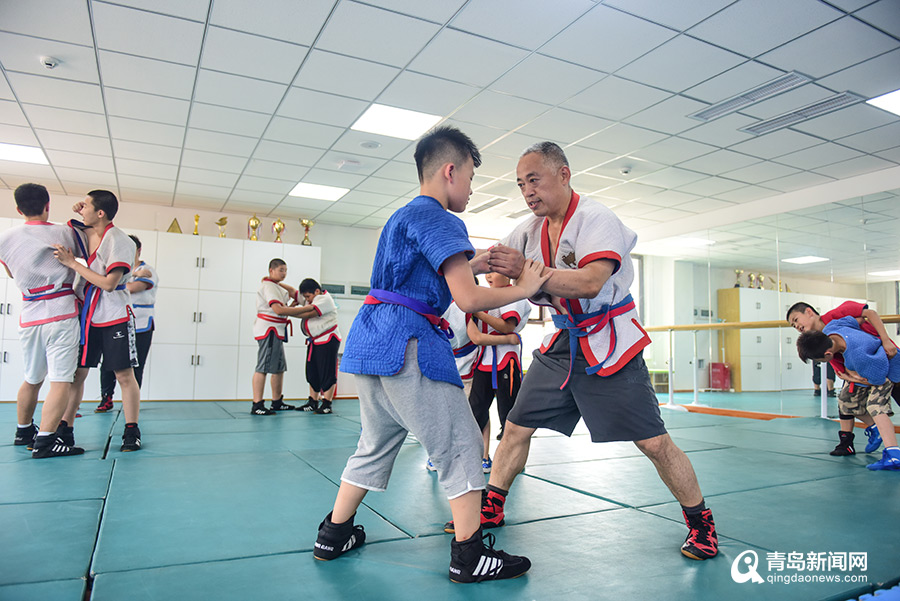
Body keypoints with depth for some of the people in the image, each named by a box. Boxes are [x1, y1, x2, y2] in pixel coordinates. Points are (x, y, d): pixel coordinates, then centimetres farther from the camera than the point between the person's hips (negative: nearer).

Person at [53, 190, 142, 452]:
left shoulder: (120, 242, -14)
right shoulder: (85, 233, 8)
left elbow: (109, 284, -20)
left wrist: (72, 263, -15)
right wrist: (77, 214, 10)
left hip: (116, 317, -7)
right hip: (88, 315, 7)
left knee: (124, 374, -3)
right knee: (77, 371, 7)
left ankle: (131, 432, 6)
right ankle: (65, 428, 18)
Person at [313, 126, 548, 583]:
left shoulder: (402, 217, 22)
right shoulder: (439, 219, -9)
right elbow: (467, 298, -16)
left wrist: (473, 263, 24)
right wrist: (523, 288, -2)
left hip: (370, 340, 10)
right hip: (405, 343, -10)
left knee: (376, 443, 20)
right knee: (460, 445, 0)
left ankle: (333, 536, 31)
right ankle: (468, 557, 9)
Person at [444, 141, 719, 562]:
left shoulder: (596, 219, -18)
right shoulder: (530, 230, 5)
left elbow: (591, 283, -33)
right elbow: (488, 261, 10)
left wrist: (527, 270, -38)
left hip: (610, 345, -6)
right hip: (563, 344, 6)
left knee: (653, 442, -4)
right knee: (516, 427, 8)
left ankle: (701, 523, 21)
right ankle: (490, 510, 26)